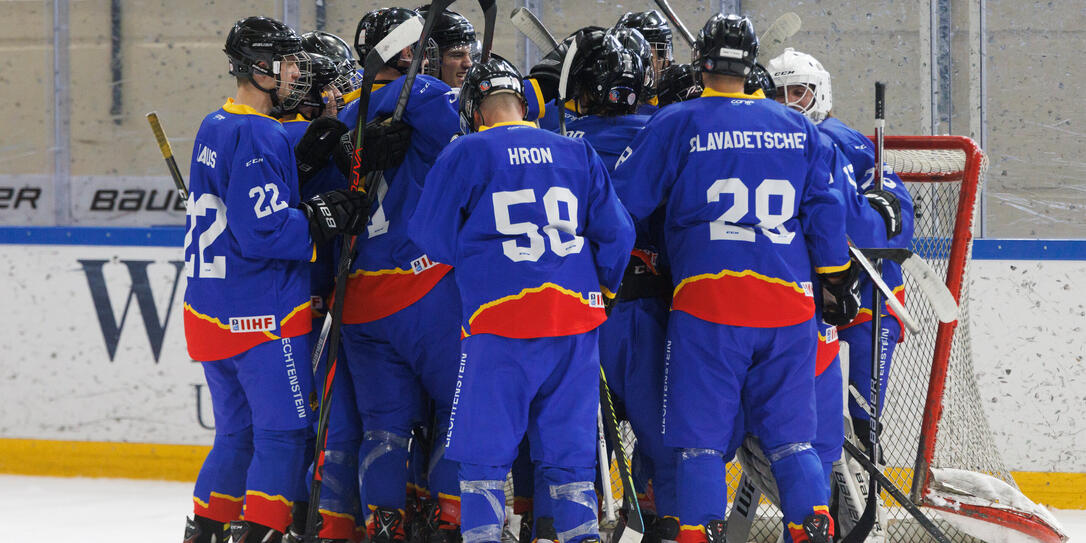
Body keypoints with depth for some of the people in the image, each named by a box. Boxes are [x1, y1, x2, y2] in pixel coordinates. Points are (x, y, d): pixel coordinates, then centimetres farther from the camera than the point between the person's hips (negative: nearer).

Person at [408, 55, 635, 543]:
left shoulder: (464, 155, 0)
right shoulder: (577, 154, 10)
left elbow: (433, 238, 3)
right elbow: (616, 232, 10)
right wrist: (602, 291, 23)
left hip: (497, 320, -3)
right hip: (576, 320, 3)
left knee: (484, 451, 4)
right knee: (568, 448, 10)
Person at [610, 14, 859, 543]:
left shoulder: (677, 123, 0)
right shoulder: (798, 128, 11)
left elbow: (625, 199, 4)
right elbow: (824, 211, 13)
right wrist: (837, 279, 21)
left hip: (708, 298, -3)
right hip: (788, 301, 3)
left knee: (701, 435, 2)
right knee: (789, 432, 11)